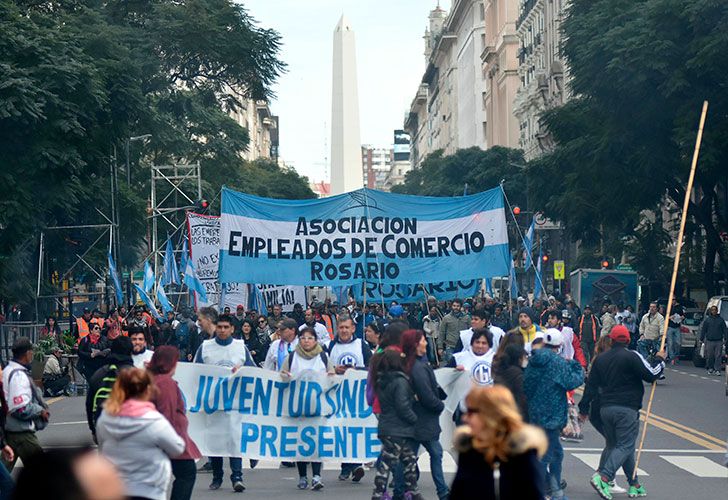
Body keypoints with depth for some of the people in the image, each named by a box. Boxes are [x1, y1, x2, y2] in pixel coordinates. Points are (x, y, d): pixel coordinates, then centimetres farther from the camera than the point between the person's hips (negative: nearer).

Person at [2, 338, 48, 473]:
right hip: (21, 433, -10)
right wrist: (41, 411, -12)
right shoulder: (19, 375, -20)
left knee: (5, 470, 14)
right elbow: (22, 408, -27)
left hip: (8, 430, 10)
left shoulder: (8, 371, 10)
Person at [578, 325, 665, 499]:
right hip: (627, 410, -6)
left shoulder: (600, 359, 11)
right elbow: (652, 374, -8)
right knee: (625, 446, -6)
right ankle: (603, 477, -24)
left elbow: (591, 385, 13)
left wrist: (583, 408, 18)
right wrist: (659, 359, 10)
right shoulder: (632, 357, -8)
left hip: (605, 408, 7)